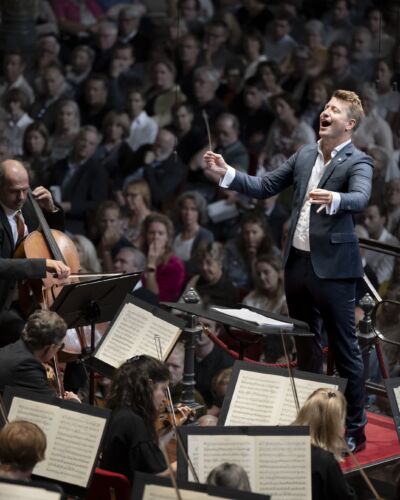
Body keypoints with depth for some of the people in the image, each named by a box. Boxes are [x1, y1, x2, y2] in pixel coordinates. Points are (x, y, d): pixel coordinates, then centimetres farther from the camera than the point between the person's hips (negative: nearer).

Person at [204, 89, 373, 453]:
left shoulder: (358, 162, -9)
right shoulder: (304, 155, 11)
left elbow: (360, 198, -29)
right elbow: (264, 187, 13)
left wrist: (334, 200, -50)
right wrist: (226, 175, 1)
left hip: (333, 267, -7)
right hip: (298, 262, 7)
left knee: (345, 348, -1)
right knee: (306, 347, 16)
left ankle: (355, 429, 8)